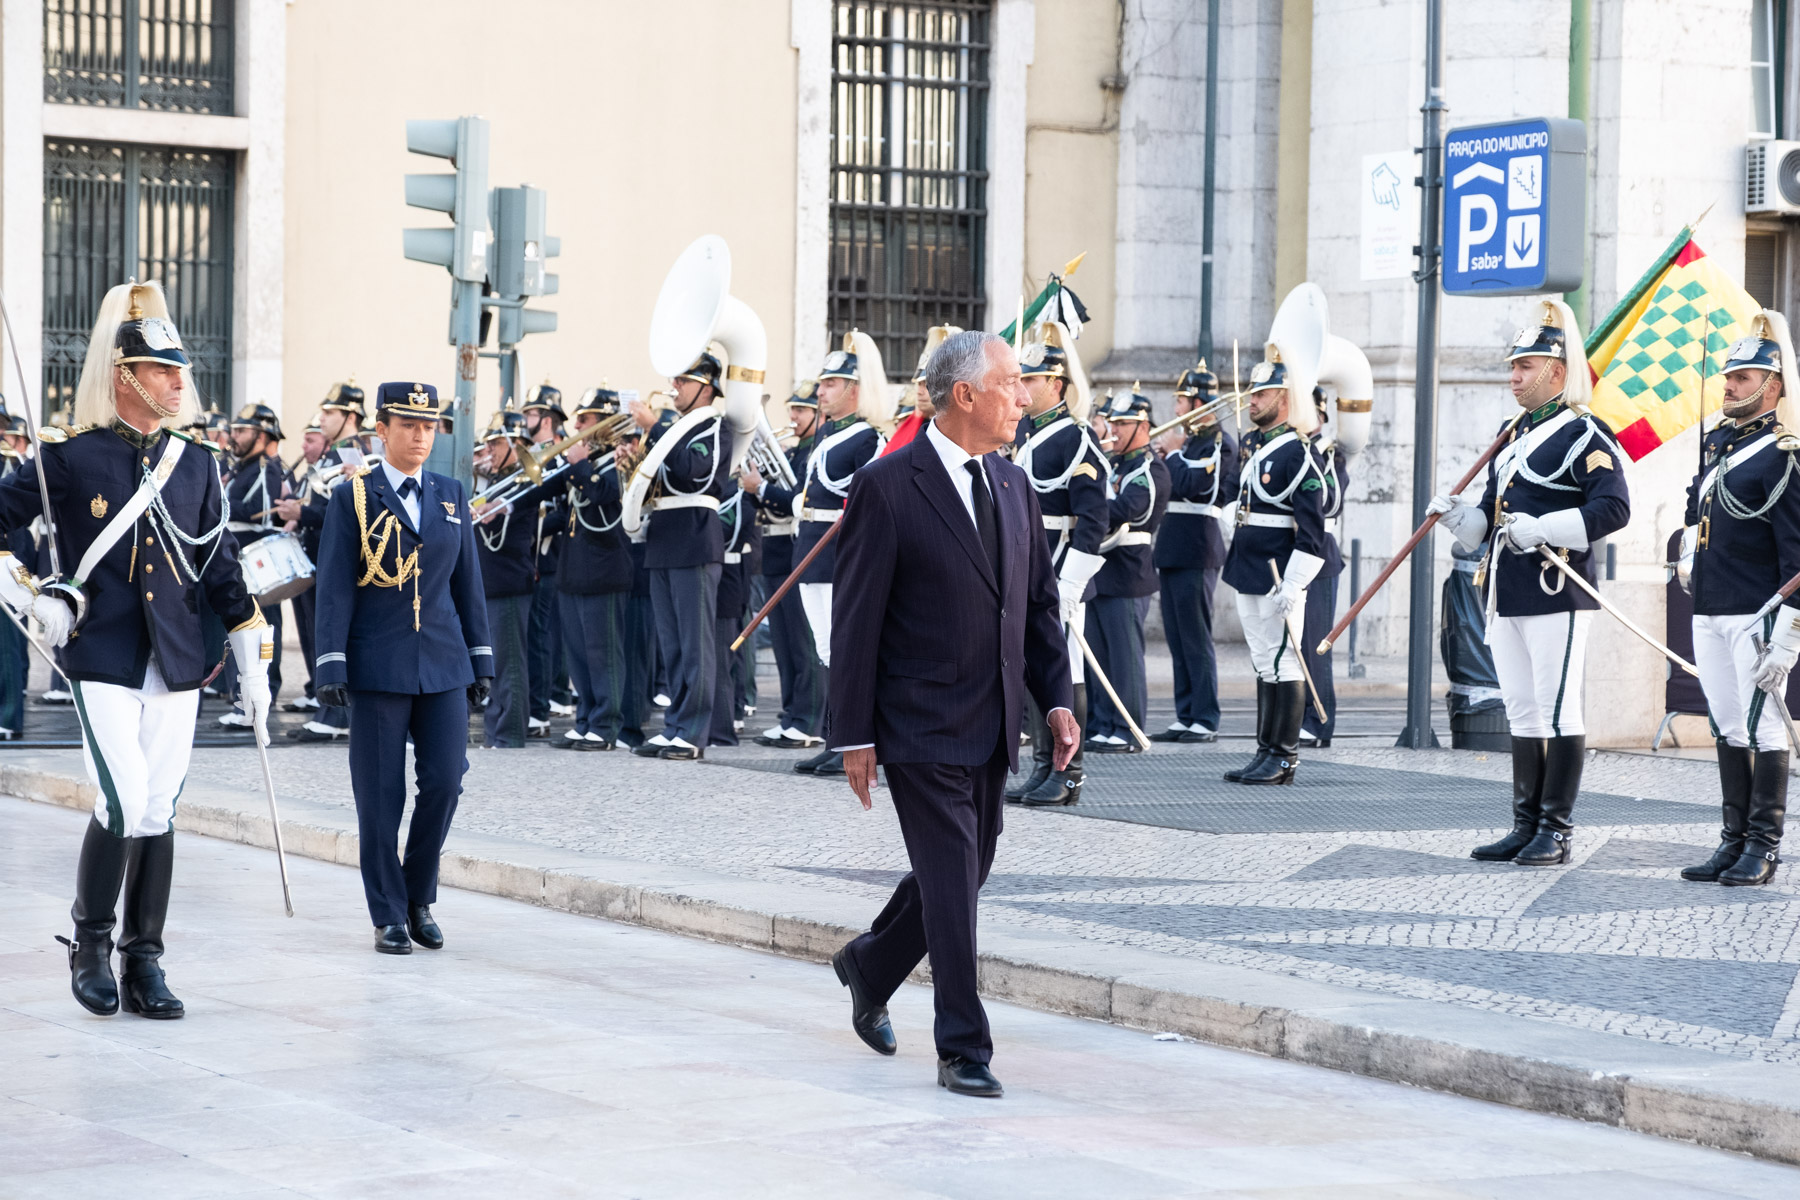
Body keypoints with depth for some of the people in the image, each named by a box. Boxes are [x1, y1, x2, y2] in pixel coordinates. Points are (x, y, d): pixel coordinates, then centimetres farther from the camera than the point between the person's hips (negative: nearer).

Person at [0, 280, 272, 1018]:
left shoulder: (194, 465, 9)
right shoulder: (69, 458, -5)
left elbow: (221, 570, 13)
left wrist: (253, 667, 11)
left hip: (176, 665, 4)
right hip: (102, 660, -4)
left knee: (159, 812, 4)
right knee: (124, 804, -14)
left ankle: (143, 963, 13)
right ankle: (90, 942, 8)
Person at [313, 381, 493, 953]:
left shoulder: (451, 495, 10)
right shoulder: (353, 497, -1)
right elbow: (334, 586, -4)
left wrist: (481, 658, 11)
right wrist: (332, 665, -11)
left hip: (443, 663, 3)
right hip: (378, 665, -3)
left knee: (444, 781, -3)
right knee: (380, 794, 0)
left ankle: (420, 897, 16)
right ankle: (389, 917, 10)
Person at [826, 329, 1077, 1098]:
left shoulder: (1014, 487, 10)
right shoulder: (887, 486, -10)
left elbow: (1039, 602, 15)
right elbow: (856, 620, -10)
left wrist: (1056, 698, 3)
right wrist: (854, 735, -12)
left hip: (992, 730, 7)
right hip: (921, 727, -7)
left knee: (964, 873, 16)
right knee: (951, 884, -6)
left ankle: (868, 966, 40)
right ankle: (963, 1049, 2)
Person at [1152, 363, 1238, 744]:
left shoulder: (1220, 443, -10)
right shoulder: (1189, 441, 18)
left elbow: (1189, 485, -22)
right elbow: (1166, 490, 19)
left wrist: (1172, 453, -8)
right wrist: (1163, 461, 4)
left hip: (1196, 552, -9)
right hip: (1171, 552, 9)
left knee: (1196, 639, -7)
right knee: (1178, 641, 9)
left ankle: (1206, 722, -3)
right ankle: (1185, 717, 13)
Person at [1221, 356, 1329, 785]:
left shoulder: (1299, 452, -13)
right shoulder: (1250, 443, 12)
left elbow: (1311, 527, -17)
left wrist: (1293, 585, -21)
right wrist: (1231, 561, 26)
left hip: (1278, 574, -9)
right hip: (1248, 571, 9)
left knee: (1283, 661, -4)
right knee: (1264, 663, 12)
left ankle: (1284, 757, 0)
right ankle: (1266, 752, 17)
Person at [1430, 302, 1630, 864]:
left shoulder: (1582, 435, -8)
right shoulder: (1512, 434, 19)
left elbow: (1613, 508, -17)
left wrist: (1542, 530, -23)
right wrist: (1458, 515, 4)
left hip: (1555, 594, -8)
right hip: (1506, 594, 8)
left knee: (1558, 711, -3)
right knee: (1522, 713, 11)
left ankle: (1556, 832, 2)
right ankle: (1526, 827, 17)